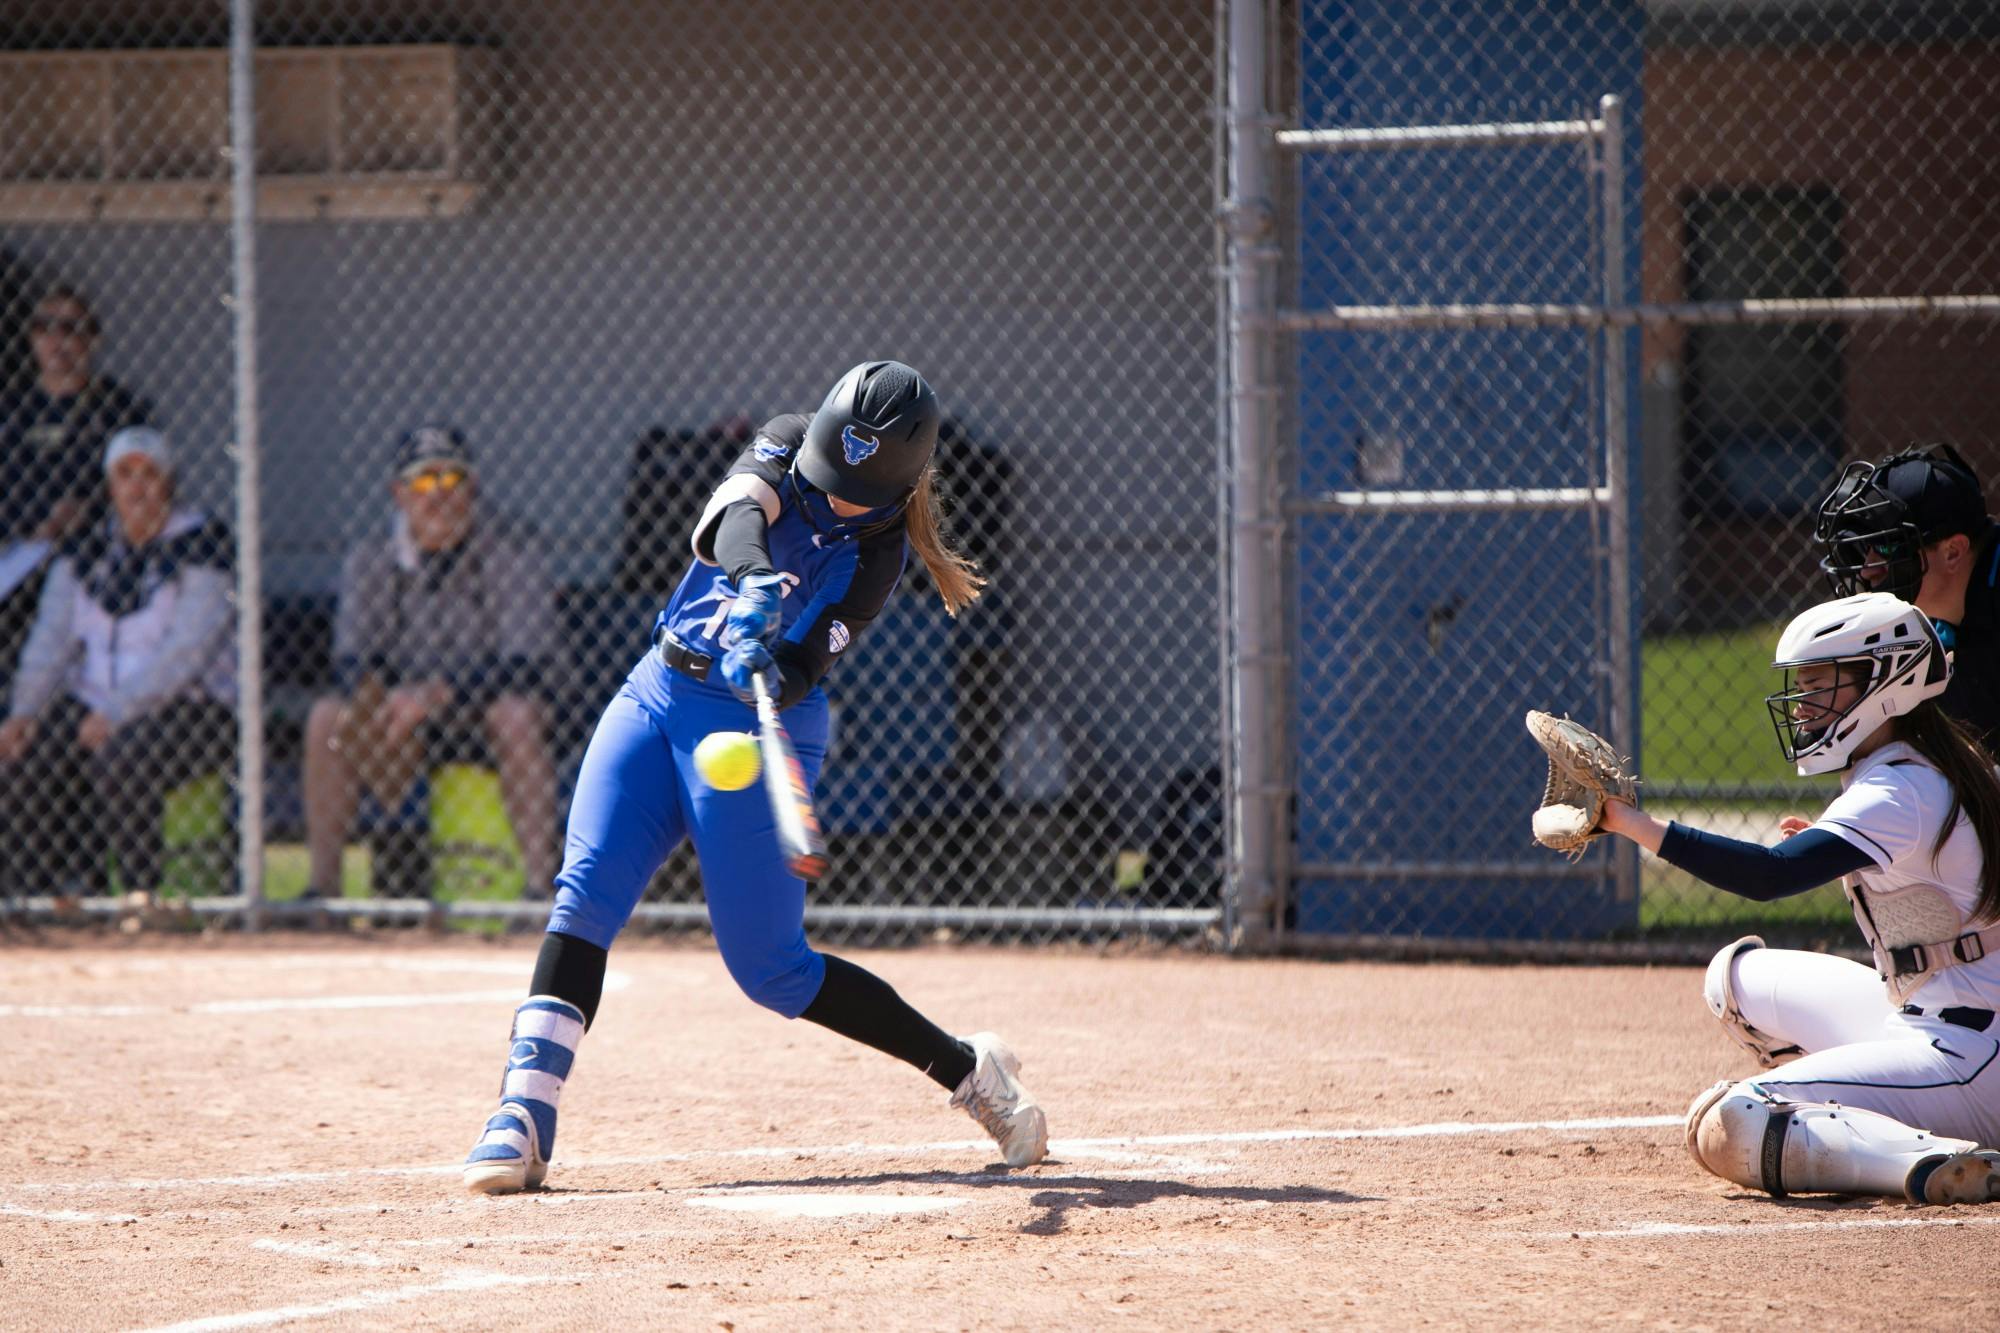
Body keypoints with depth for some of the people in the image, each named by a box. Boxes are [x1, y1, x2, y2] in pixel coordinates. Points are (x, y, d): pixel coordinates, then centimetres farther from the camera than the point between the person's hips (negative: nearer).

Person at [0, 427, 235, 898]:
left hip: (190, 705, -6)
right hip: (91, 704, 6)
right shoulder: (86, 549, 11)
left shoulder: (202, 542, -7)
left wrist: (116, 713, -25)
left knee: (117, 763, -35)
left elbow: (187, 651, -17)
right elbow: (52, 639, 6)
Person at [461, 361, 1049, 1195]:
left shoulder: (877, 556, -10)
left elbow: (803, 669, -20)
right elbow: (736, 514, -24)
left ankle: (969, 1072, 12)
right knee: (587, 891, -15)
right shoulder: (787, 447, -2)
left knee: (767, 965, -5)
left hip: (754, 729, -4)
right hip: (656, 692, 4)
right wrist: (754, 579, -46)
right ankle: (523, 1122, -22)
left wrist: (769, 677, -44)